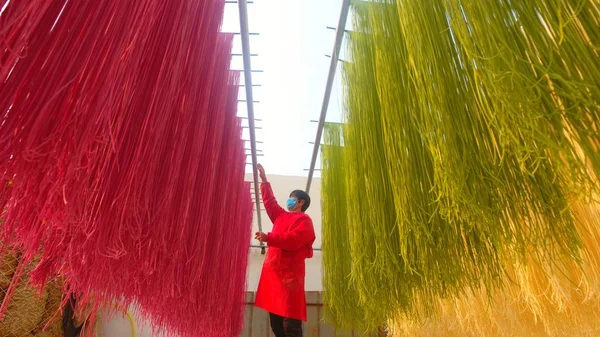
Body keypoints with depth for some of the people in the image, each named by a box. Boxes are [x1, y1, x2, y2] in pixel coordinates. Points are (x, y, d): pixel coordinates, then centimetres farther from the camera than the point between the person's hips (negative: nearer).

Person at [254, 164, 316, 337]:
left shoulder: (304, 220, -3)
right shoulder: (281, 216, 20)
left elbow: (293, 239, -19)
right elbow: (270, 201, 31)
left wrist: (268, 238, -23)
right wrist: (264, 180, 33)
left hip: (289, 274, -8)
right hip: (273, 272, 8)